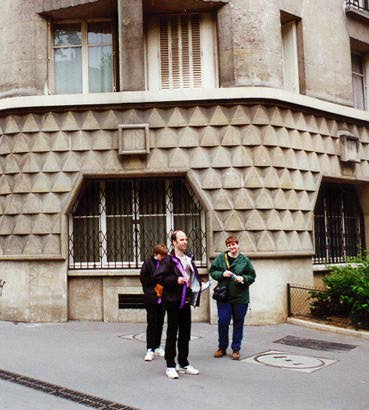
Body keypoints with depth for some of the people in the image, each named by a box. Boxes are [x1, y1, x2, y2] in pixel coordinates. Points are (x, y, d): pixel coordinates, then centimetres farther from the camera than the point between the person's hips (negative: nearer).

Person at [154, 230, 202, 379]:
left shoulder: (189, 259, 13)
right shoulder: (169, 260, -10)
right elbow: (159, 277, -16)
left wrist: (197, 286, 12)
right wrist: (176, 280, -22)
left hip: (186, 301, 7)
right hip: (173, 301, -7)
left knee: (185, 334, 14)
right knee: (172, 334, 0)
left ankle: (183, 363, 26)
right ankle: (170, 366, 9)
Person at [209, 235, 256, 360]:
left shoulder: (245, 260, 3)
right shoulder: (221, 257, 3)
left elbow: (252, 276, 6)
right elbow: (212, 271, 5)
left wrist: (243, 278, -12)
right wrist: (222, 274, -12)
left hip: (240, 297, 0)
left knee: (238, 323, 6)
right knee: (223, 322, 0)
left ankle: (236, 349, 19)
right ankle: (222, 348, 18)